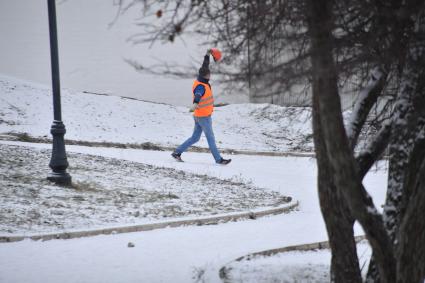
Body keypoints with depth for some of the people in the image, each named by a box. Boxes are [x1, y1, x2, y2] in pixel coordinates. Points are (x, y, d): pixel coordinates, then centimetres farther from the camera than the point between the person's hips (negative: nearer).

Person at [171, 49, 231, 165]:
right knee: (210, 138, -1)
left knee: (195, 138, 13)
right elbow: (197, 95, -45)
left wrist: (207, 55, 28)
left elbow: (205, 66, 20)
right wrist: (195, 104, -66)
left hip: (199, 116, 9)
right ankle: (218, 159, 6)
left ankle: (177, 152, 14)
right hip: (203, 117, -9)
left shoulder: (200, 79, 4)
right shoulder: (200, 86, -23)